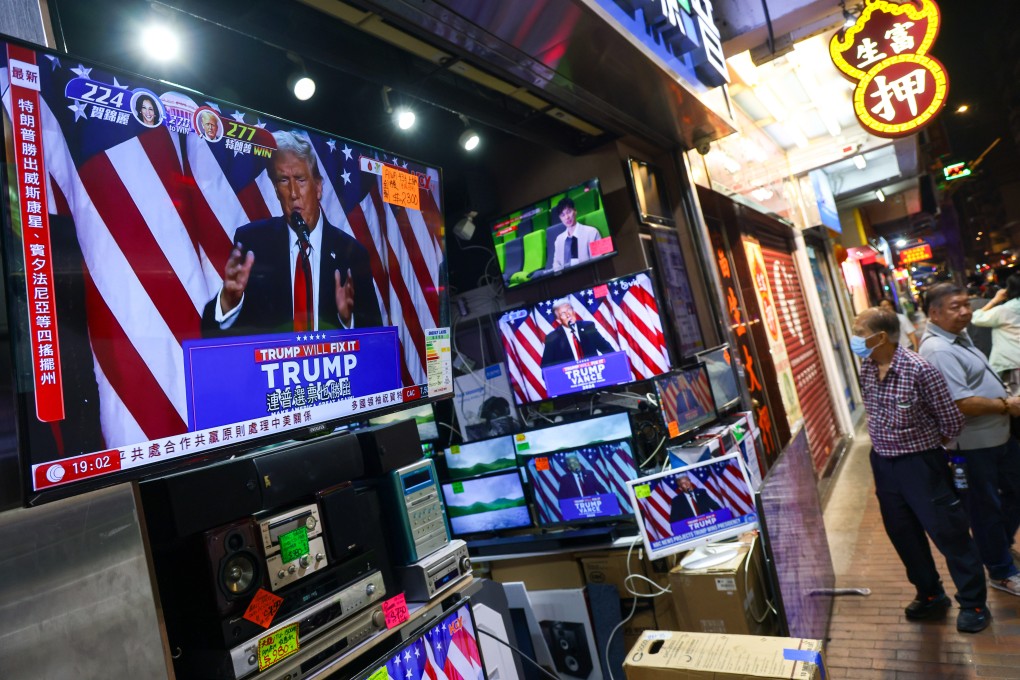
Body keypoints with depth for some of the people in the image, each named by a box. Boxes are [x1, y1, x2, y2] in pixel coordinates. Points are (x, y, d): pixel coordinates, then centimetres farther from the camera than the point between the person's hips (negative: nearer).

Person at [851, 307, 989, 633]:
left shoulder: (919, 370, -23)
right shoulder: (866, 368, -4)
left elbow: (951, 421, -11)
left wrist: (927, 446, 2)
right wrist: (884, 442, 11)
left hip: (920, 463, -6)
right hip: (882, 462, 6)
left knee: (948, 533, 7)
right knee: (903, 534, 18)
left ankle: (973, 603, 29)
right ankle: (931, 595, 38)